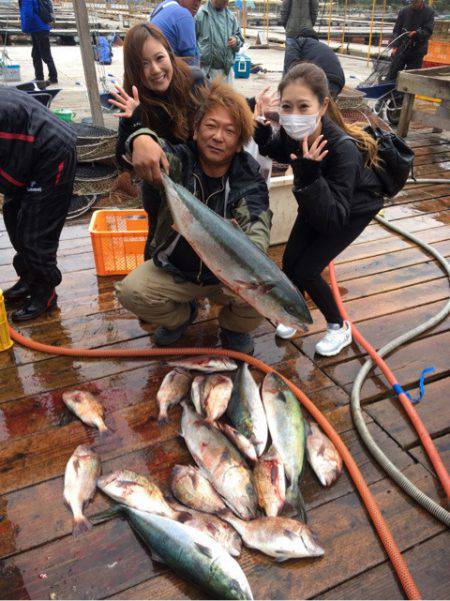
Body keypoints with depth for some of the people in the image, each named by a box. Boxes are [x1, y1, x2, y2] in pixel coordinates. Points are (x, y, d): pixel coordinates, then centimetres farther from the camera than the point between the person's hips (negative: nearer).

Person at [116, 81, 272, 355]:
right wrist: (143, 139, -61)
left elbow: (257, 228, -31)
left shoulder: (249, 179, -15)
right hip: (175, 270, 1)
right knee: (130, 291, -20)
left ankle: (234, 327, 11)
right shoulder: (181, 161, -13)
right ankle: (181, 316, 15)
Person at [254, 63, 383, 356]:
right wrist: (260, 126, -20)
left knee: (306, 271, -9)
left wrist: (310, 173, -53)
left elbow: (332, 219, -40)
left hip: (353, 210, -5)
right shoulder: (292, 132, -25)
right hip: (317, 203, 5)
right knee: (290, 262, 2)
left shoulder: (343, 149, -41)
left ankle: (340, 328, 16)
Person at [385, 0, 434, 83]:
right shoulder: (403, 11, 5)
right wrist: (395, 46, -6)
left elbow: (428, 32, -6)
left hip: (417, 51, -1)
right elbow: (396, 30, 6)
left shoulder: (429, 13, -1)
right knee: (392, 74, -4)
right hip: (401, 48, 1)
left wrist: (417, 33, -25)